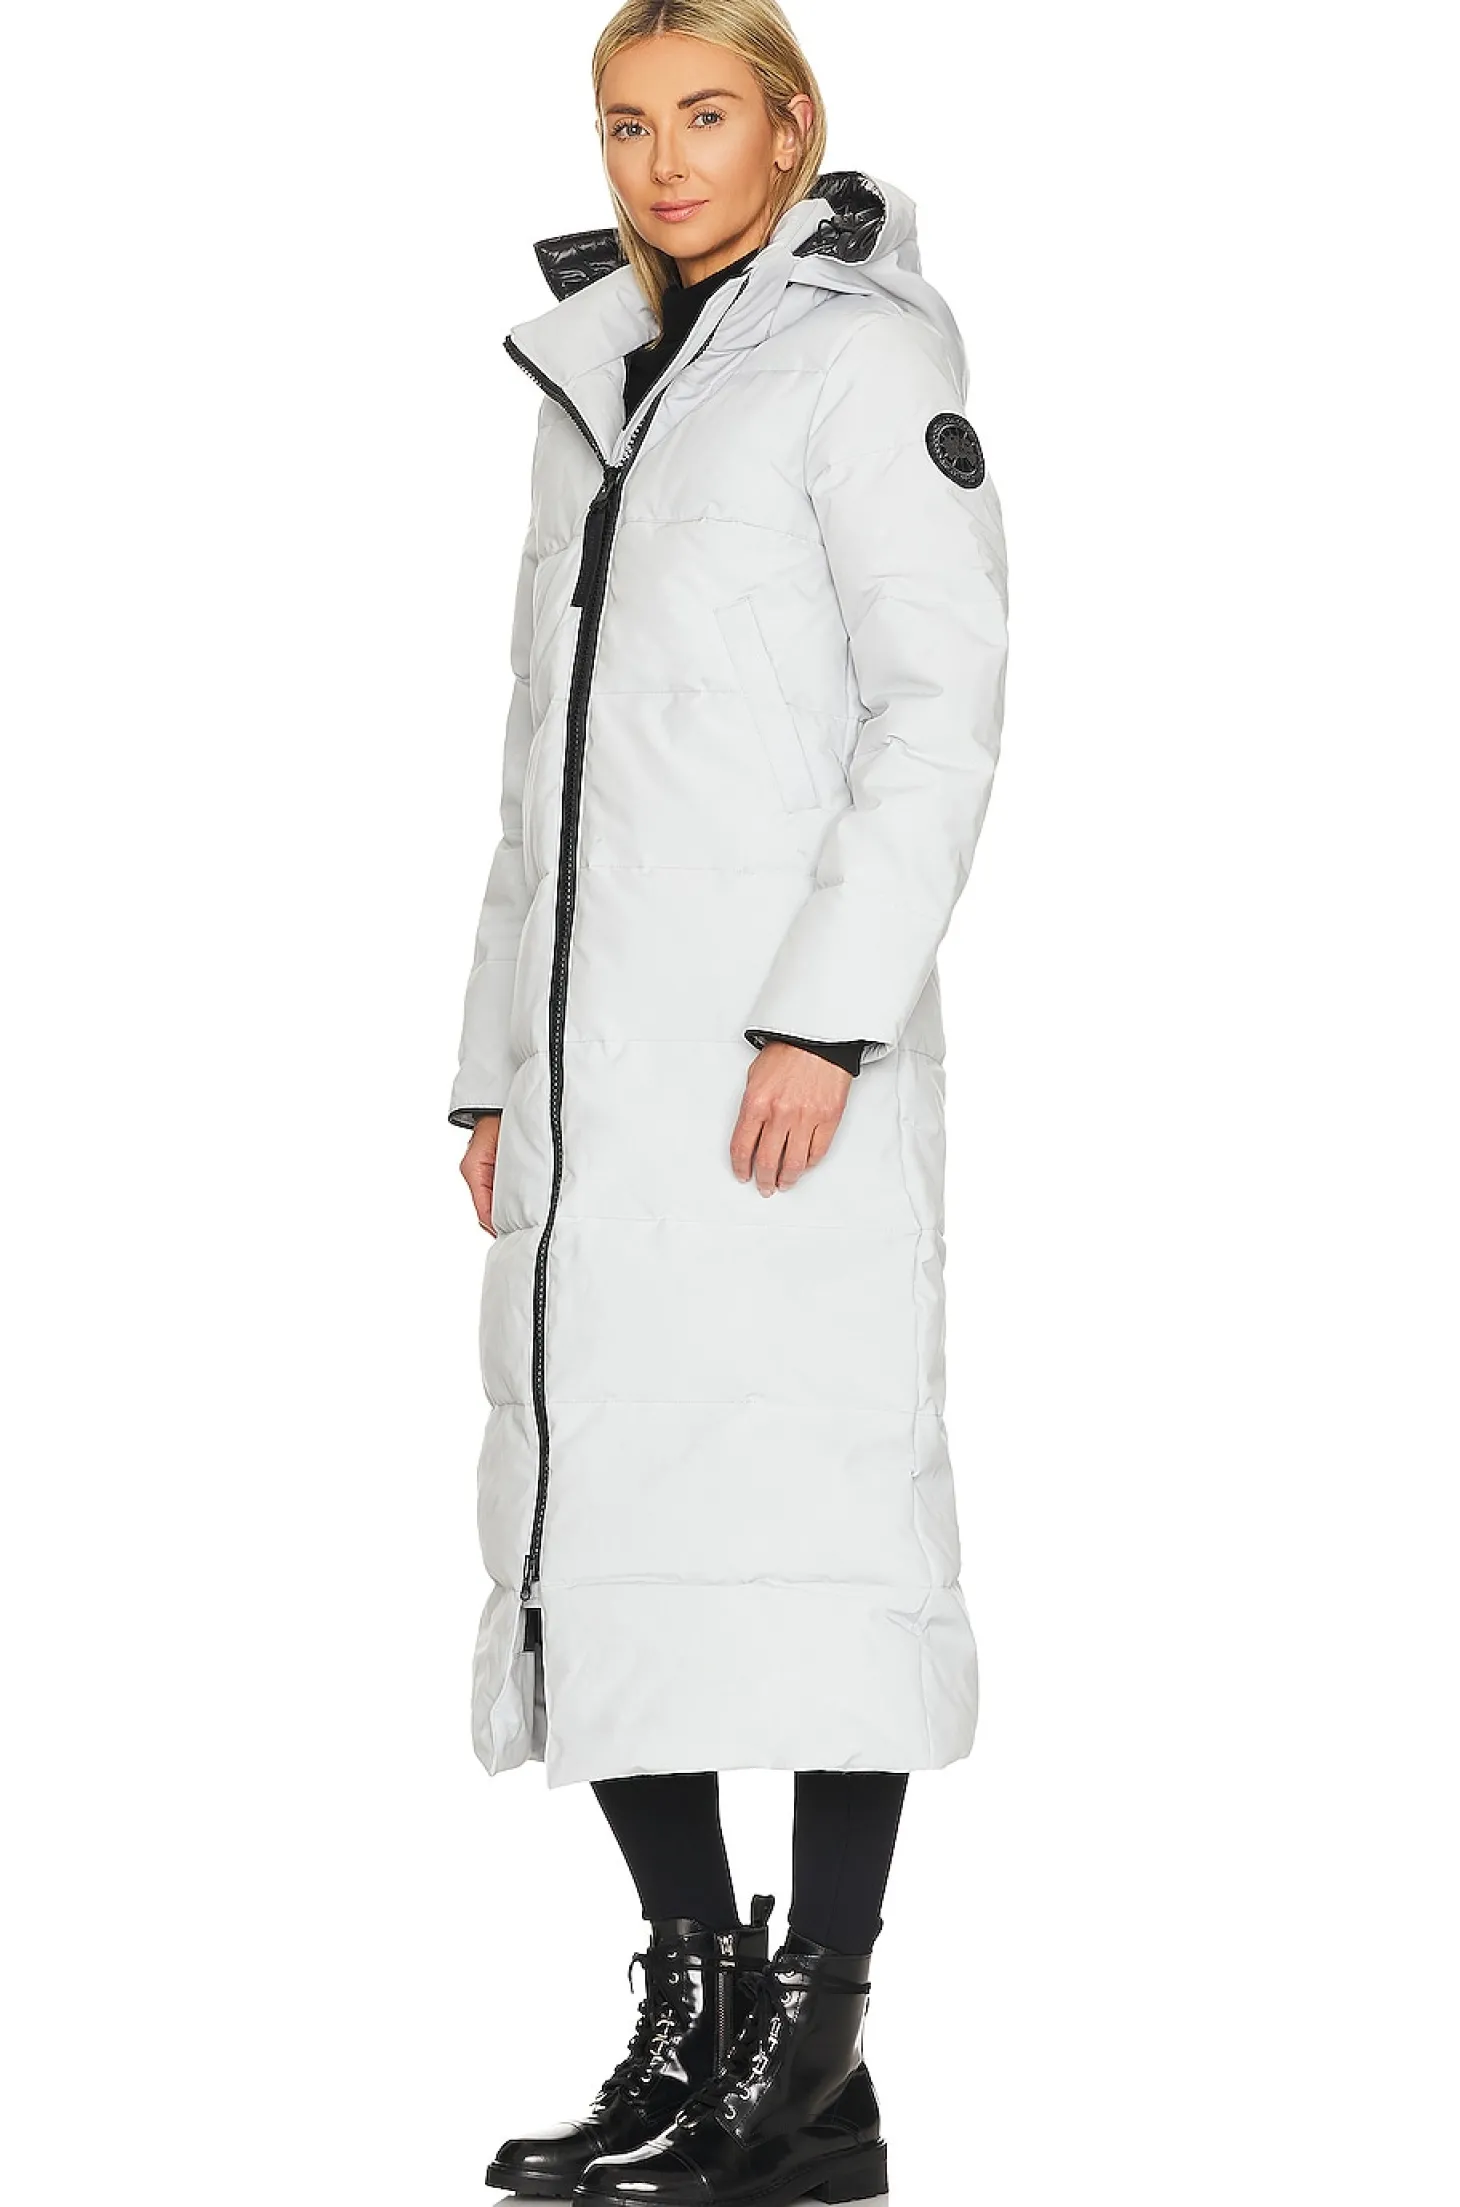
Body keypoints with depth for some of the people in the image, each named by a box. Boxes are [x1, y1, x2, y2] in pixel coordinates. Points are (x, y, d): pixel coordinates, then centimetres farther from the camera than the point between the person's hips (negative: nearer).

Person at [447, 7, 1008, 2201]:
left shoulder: (863, 360, 0)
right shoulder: (595, 388, 22)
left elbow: (939, 704, -10)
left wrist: (826, 1013, -19)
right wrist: (497, 1071, 18)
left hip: (782, 1067, -7)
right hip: (597, 1074, 8)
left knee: (800, 1514, -9)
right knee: (599, 1531, 6)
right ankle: (693, 2031, 14)